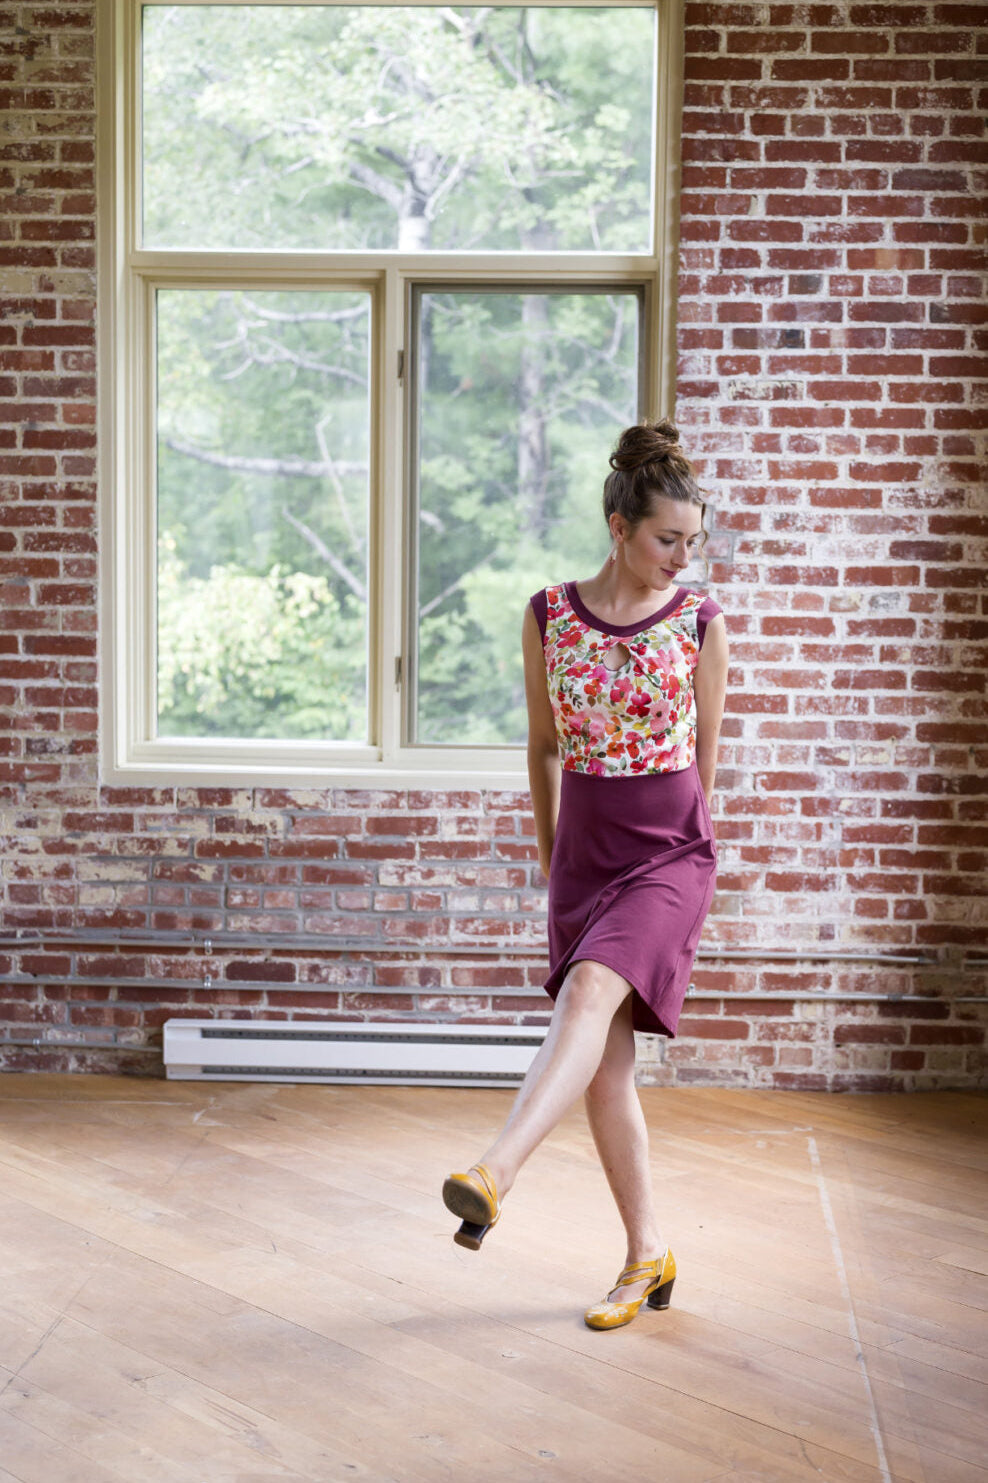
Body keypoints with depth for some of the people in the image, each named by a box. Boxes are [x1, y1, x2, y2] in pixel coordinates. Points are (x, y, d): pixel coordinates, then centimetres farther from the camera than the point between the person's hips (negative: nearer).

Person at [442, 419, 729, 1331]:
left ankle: (494, 1178, -42)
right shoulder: (550, 617, 1)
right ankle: (647, 1254, 15)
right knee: (605, 1066, 2)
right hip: (584, 849, 3)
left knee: (590, 989, -29)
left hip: (672, 849, -3)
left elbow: (705, 753, 8)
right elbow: (544, 747, 11)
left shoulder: (701, 624, -2)